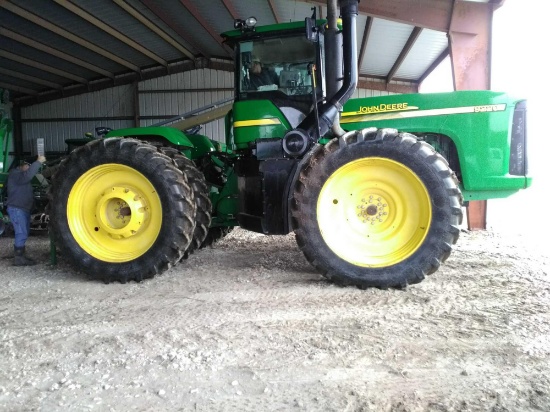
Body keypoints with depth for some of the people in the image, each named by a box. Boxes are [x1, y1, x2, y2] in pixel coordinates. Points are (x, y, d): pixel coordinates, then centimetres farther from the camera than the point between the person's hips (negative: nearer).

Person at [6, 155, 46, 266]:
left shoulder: (23, 175, 22)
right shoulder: (15, 173, -11)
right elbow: (27, 176, -31)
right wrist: (38, 162, -32)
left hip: (24, 208, 10)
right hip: (16, 208, -10)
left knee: (24, 233, 13)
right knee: (22, 233, -13)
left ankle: (20, 256, 20)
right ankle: (19, 258, -9)